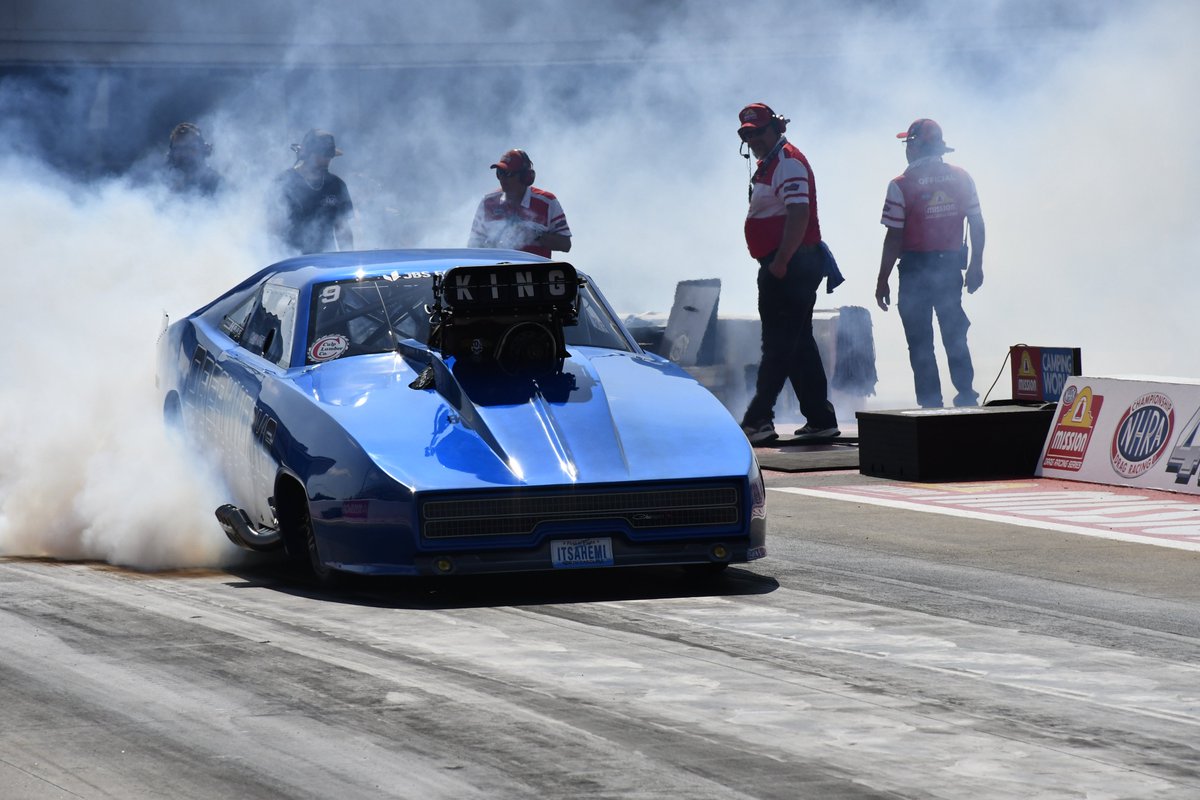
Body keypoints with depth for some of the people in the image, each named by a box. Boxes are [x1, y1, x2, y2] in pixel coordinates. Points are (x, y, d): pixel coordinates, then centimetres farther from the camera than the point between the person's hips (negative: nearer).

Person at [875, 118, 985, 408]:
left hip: (915, 270, -4)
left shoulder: (902, 186, -11)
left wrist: (882, 281, -7)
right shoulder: (961, 178, 2)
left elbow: (894, 238, -12)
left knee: (920, 342, 3)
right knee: (955, 337, 16)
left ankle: (931, 404, 2)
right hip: (951, 268, 4)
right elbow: (977, 224, 4)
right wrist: (976, 265, 13)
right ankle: (966, 396, 14)